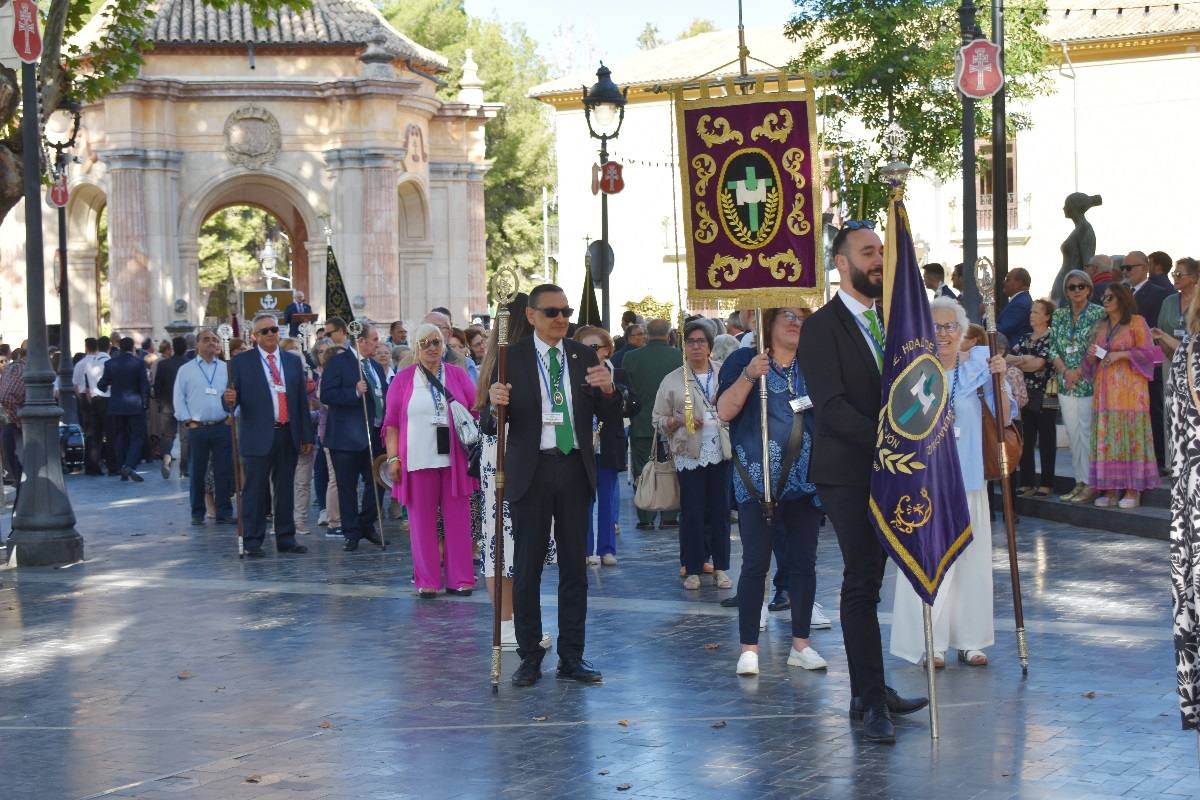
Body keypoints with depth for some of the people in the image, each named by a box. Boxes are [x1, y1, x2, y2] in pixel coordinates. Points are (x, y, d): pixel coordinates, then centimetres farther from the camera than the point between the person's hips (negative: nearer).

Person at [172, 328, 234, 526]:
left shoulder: (227, 369, 9)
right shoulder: (186, 370, 6)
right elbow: (178, 398, 5)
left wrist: (232, 415, -3)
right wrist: (187, 421, -3)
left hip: (223, 427, 1)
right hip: (196, 428, -1)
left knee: (224, 472, 0)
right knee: (197, 472, 4)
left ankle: (224, 513, 5)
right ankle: (197, 513, 13)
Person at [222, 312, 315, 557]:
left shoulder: (293, 361, 12)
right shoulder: (241, 361, 2)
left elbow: (302, 400, 13)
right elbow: (235, 397, 0)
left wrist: (307, 435, 9)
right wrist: (230, 399, -25)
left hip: (288, 436, 4)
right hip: (258, 436, -4)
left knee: (286, 490, 9)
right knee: (255, 491, -1)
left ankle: (286, 539, 16)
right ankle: (253, 542, 5)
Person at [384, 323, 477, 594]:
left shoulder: (458, 375, 8)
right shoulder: (403, 379, 5)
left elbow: (476, 413, 9)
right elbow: (391, 422, 4)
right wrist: (393, 458, -3)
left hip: (454, 458, 1)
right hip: (418, 460, -1)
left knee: (457, 520, 3)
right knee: (422, 521, 4)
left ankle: (459, 579, 11)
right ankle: (427, 581, 11)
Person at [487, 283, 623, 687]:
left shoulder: (584, 357, 7)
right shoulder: (512, 358, -2)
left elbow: (611, 419, 5)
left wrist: (608, 389, -15)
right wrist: (495, 403, -27)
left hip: (575, 469, 3)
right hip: (531, 471, -3)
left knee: (575, 566, 6)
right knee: (527, 567, 3)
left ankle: (572, 657, 14)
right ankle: (530, 657, 13)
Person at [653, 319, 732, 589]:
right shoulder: (672, 380, 5)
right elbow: (658, 420, 7)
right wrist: (680, 420, -11)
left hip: (721, 452, 1)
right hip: (689, 455, -1)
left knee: (720, 511, 4)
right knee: (692, 514, 0)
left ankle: (721, 568, 14)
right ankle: (693, 570, 9)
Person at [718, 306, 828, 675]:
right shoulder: (745, 360, 2)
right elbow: (724, 411, -7)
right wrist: (748, 376, -19)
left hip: (806, 479, 4)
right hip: (759, 479, -4)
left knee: (803, 561, 6)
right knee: (756, 562, -4)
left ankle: (801, 643, 14)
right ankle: (749, 648, 1)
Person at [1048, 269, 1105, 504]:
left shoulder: (1099, 314, -4)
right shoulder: (1059, 315, 10)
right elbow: (1053, 348, 7)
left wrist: (1079, 371, -14)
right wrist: (1065, 371, -8)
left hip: (1089, 382, -5)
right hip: (1065, 385, 5)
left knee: (1087, 433, -6)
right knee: (1072, 434, 8)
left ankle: (1091, 484, -2)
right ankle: (1079, 482, 14)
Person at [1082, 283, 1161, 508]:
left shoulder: (1136, 322, -1)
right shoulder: (1101, 326, 17)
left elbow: (1148, 352, -6)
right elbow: (1093, 362, 22)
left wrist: (1121, 354, -12)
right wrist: (1092, 356, 0)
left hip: (1129, 387, -6)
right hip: (1105, 387, 6)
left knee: (1129, 435, -6)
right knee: (1106, 436, 2)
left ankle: (1132, 491, -4)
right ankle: (1110, 489, 4)